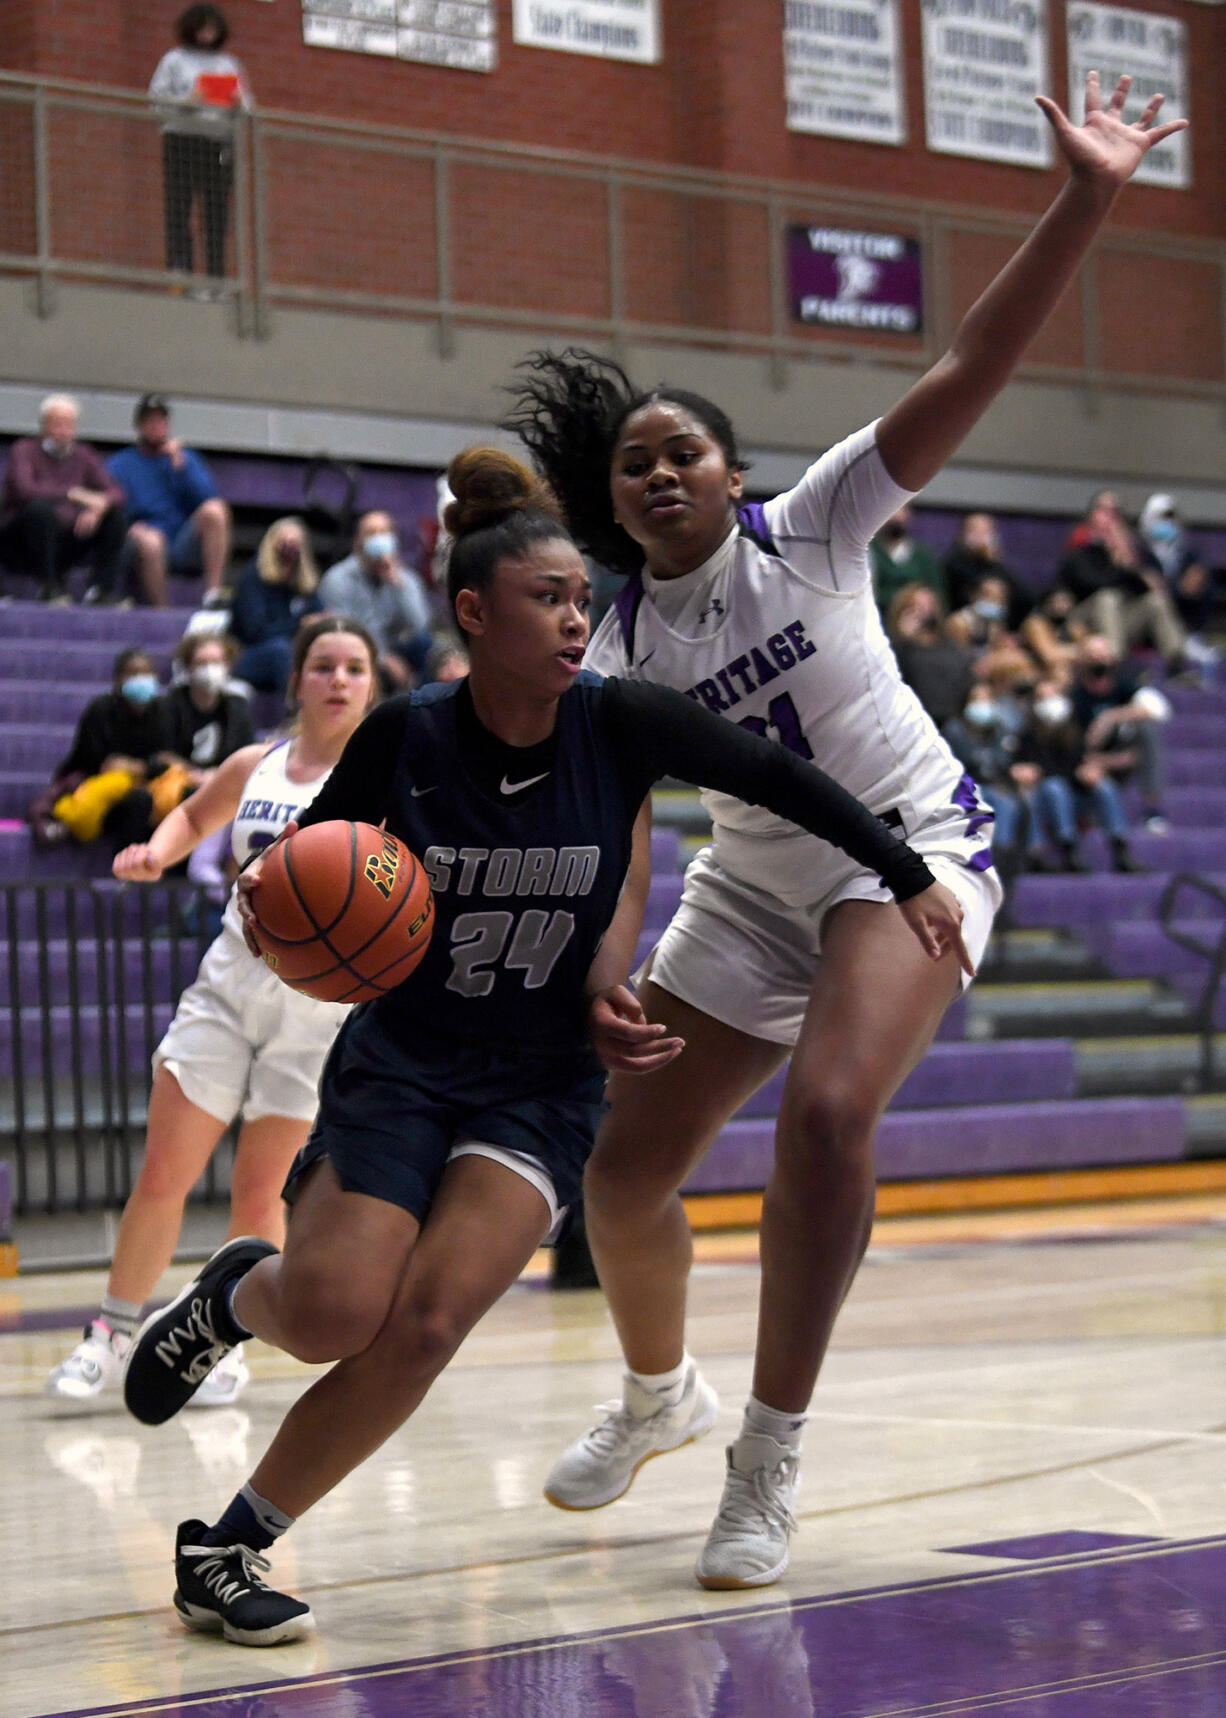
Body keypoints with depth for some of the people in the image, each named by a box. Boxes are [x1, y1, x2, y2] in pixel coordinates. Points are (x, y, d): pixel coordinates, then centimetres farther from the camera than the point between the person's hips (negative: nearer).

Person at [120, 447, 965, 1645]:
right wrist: (281, 902, -21)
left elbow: (781, 780, -1)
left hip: (544, 1080, 1)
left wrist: (908, 878, 0)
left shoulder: (619, 725, -11)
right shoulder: (405, 738, -11)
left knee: (428, 1324, -19)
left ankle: (232, 1546, -3)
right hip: (403, 1056, 0)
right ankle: (235, 1293, 21)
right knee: (336, 1317, -18)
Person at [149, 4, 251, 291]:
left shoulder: (229, 64, 20)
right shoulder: (175, 60, 10)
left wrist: (238, 104, -5)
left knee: (217, 209, -4)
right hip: (182, 136, -3)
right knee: (179, 205, -10)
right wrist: (186, 101, -13)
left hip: (220, 139, 3)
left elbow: (246, 103, 18)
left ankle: (215, 277, -7)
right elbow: (157, 95, 2)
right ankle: (180, 269, -15)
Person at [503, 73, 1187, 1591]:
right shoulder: (624, 649, -4)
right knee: (621, 1166, 3)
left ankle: (769, 1464, -18)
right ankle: (657, 1392, 35)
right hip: (753, 886, 5)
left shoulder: (809, 529, -12)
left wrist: (1085, 201, -28)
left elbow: (969, 371, -19)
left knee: (826, 1112, -29)